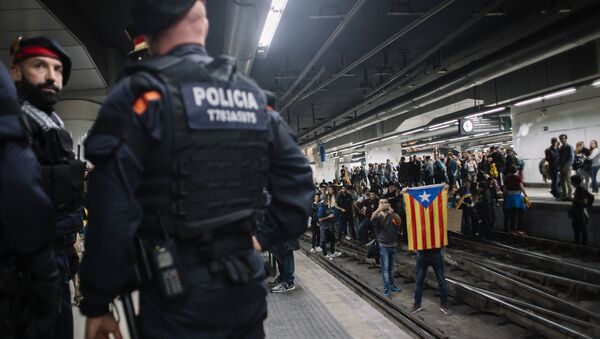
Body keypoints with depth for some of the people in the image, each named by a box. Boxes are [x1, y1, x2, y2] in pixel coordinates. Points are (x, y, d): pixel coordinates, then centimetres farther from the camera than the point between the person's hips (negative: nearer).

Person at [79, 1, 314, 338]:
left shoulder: (141, 94, -10)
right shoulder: (253, 94, 7)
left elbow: (113, 210, -15)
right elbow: (297, 177, 7)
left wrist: (97, 302, -7)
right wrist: (264, 237, 7)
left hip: (178, 293, -5)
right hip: (246, 281, 5)